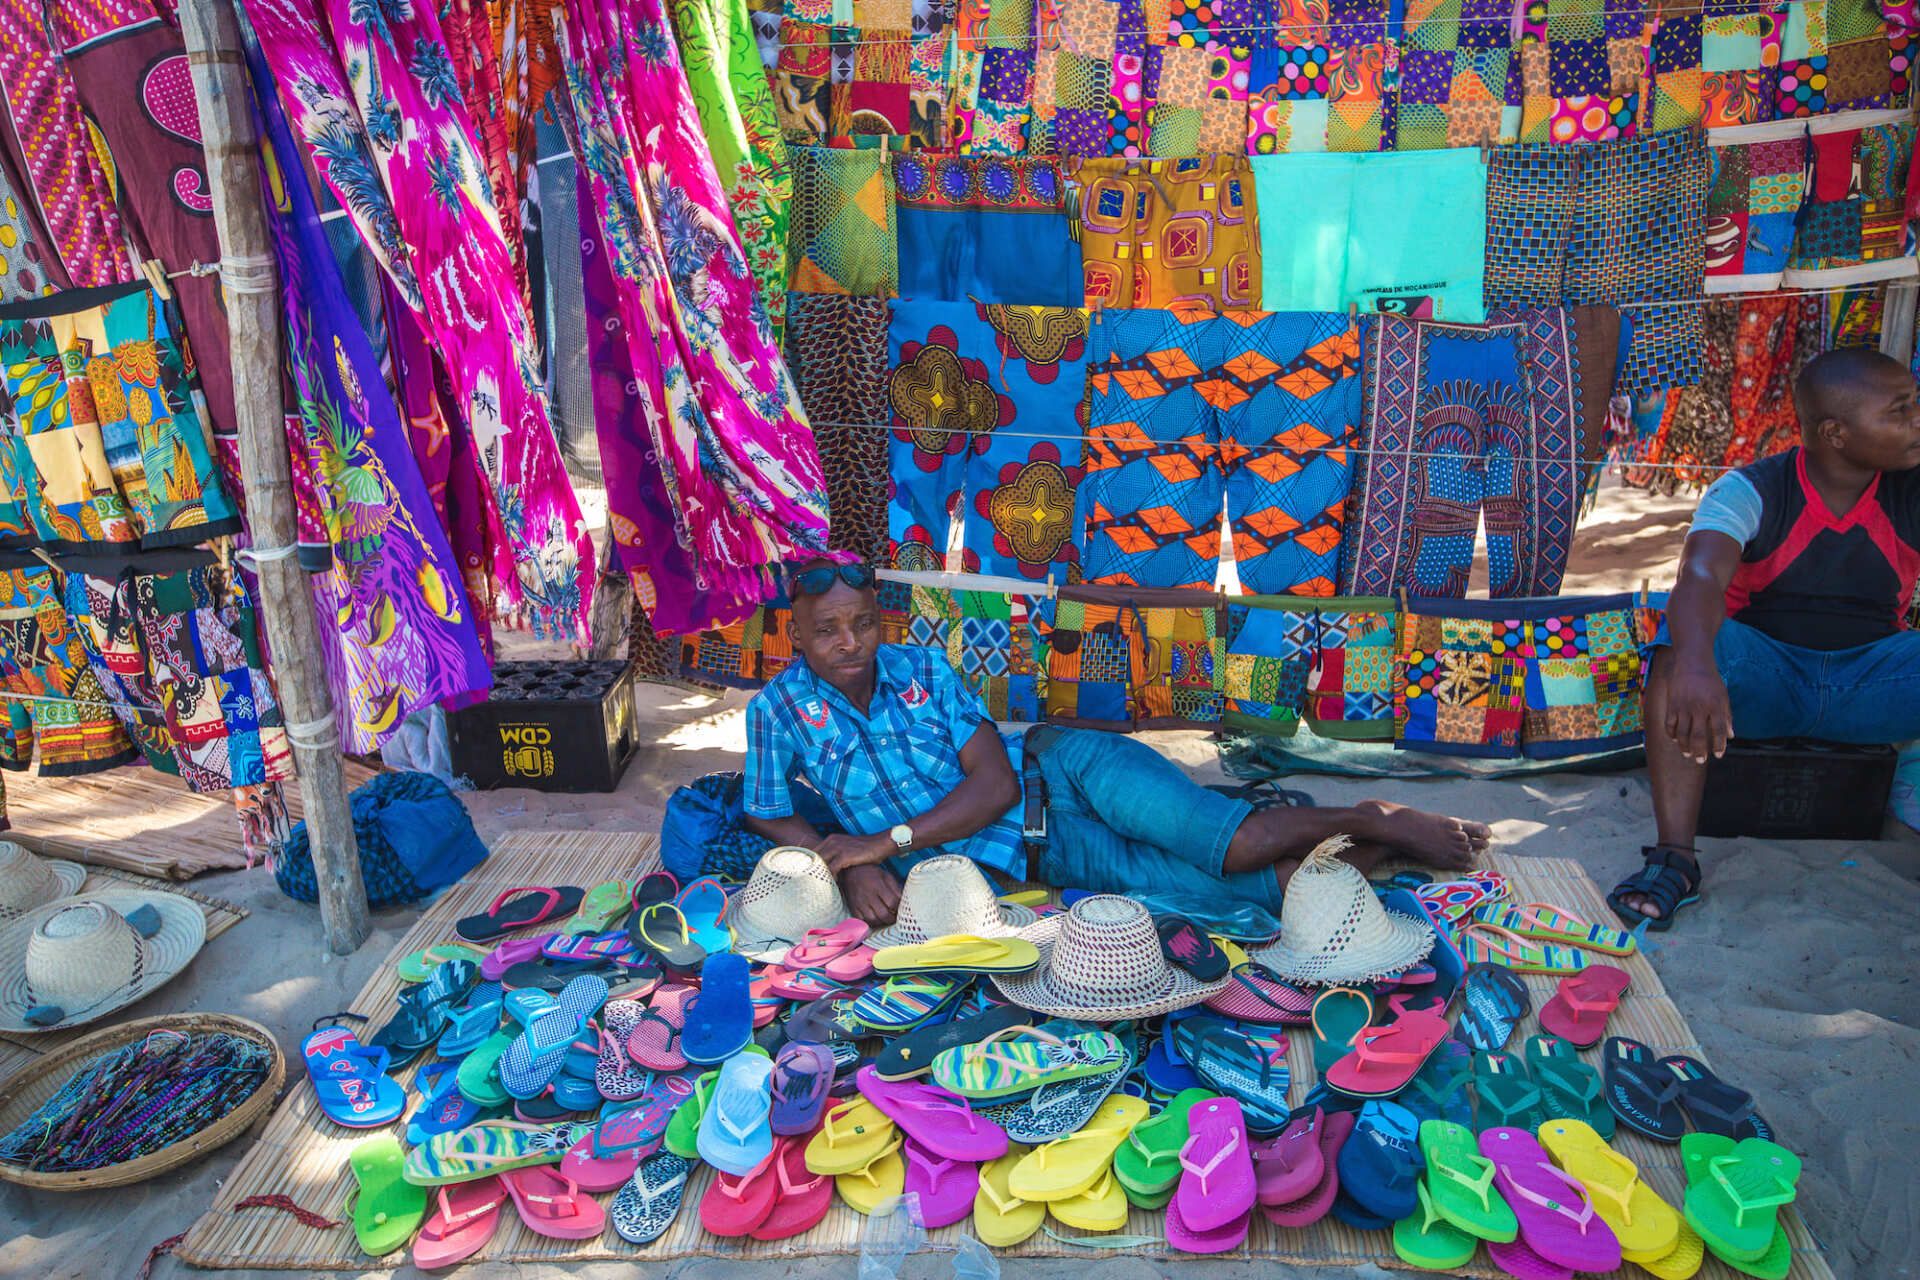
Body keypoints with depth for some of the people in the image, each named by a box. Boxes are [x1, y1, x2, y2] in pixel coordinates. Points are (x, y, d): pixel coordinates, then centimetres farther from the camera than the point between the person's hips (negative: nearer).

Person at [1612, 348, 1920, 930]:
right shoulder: (1751, 491, -9)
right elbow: (1701, 577, -29)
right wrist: (1696, 663, -51)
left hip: (1871, 674, 2)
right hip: (1764, 672, -2)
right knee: (1679, 648, -33)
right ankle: (1674, 860, -35)